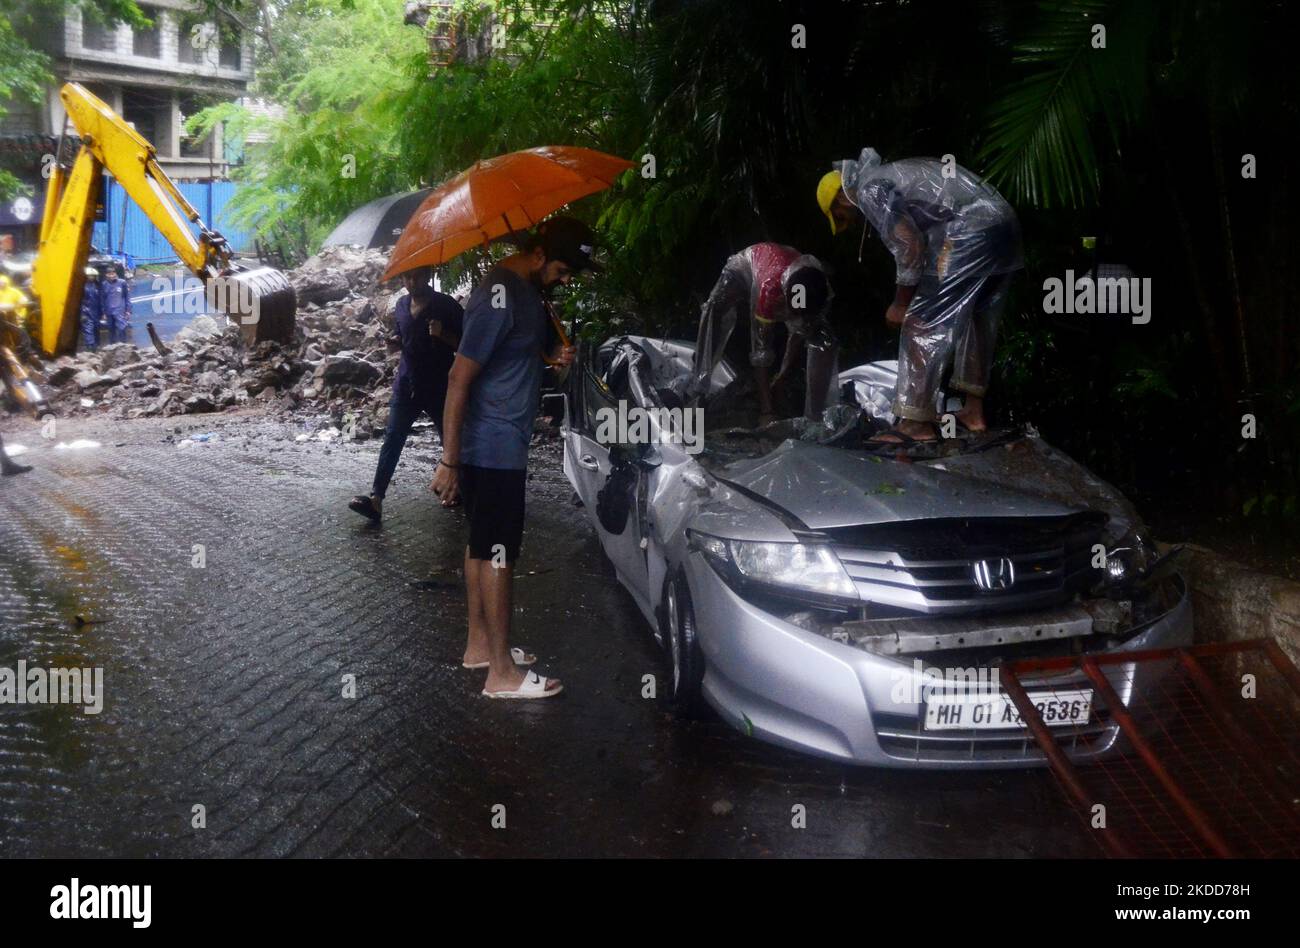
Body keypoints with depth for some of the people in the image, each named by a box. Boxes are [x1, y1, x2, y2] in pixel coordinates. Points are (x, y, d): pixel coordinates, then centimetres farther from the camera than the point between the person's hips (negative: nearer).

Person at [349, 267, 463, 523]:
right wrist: (394, 340, 0)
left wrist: (443, 334, -25)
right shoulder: (401, 305, 8)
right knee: (392, 440, -5)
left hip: (439, 386, -4)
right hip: (406, 384, 4)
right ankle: (376, 499, -10)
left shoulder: (446, 305, -8)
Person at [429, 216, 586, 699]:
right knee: (498, 551, -4)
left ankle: (479, 644, 29)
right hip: (493, 446, -10)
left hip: (503, 444, 10)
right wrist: (449, 461, -23)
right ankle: (502, 672, 4)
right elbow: (459, 379, -23)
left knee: (483, 545, 17)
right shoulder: (499, 296, -22)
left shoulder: (530, 289, 8)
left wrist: (554, 351, 2)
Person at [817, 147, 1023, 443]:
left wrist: (900, 304, 0)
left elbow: (909, 244, -11)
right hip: (1004, 223, 10)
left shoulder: (869, 189, -1)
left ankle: (917, 423, 1)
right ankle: (974, 411, 28)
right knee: (976, 320, 21)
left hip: (973, 234, -10)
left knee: (923, 324, -2)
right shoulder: (887, 175, 28)